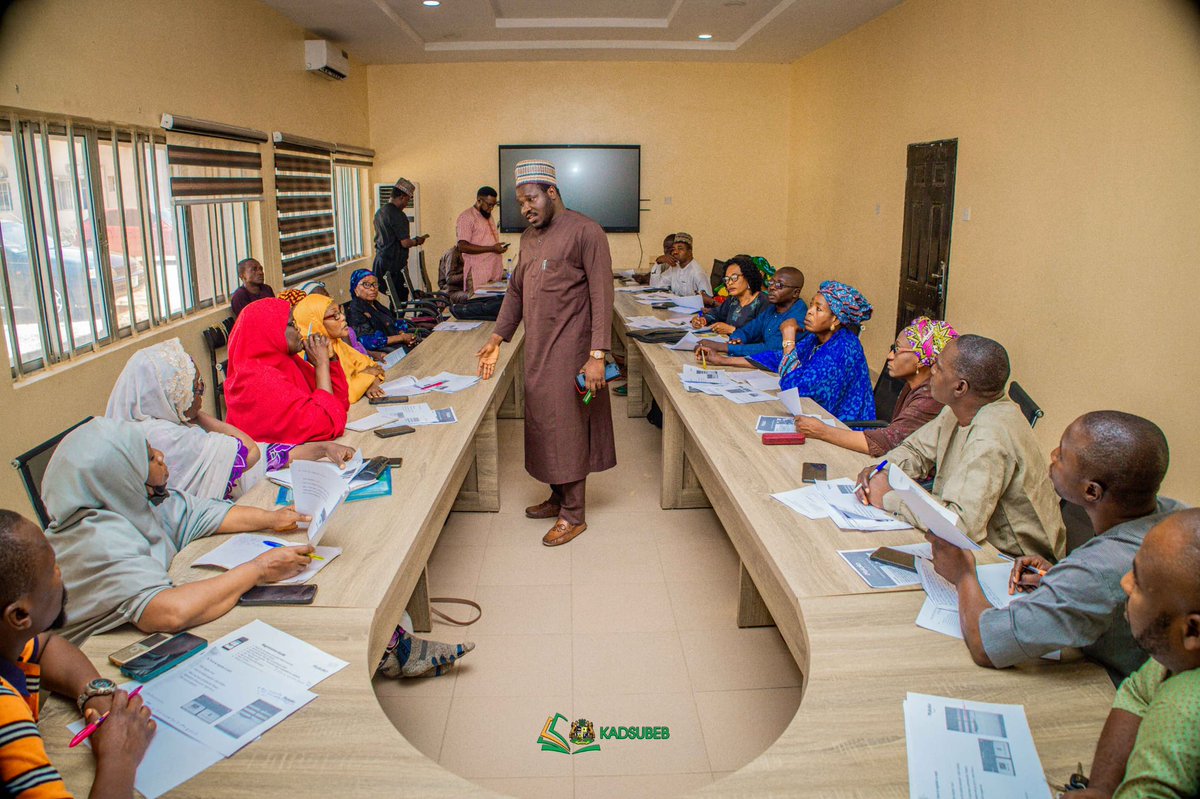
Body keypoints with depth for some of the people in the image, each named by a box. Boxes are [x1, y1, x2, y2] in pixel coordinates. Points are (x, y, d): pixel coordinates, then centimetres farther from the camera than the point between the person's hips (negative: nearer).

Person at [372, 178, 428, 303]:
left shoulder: (380, 212, 14)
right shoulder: (398, 215, -16)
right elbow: (405, 243, -19)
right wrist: (418, 241, 1)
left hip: (380, 261, 9)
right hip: (395, 265, -9)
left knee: (393, 300, 14)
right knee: (400, 301, -4)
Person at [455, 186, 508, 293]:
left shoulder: (488, 216, 20)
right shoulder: (466, 217, -7)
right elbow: (463, 246, -17)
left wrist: (499, 248, 11)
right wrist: (492, 248, -18)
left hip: (495, 274, 8)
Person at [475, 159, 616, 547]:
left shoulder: (585, 232, -11)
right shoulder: (529, 237, 13)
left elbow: (602, 296, -15)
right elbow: (516, 290, 18)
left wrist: (597, 355, -21)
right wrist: (498, 338, 8)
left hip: (569, 349, -7)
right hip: (537, 349, 8)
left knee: (567, 425, -2)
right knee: (544, 422, 13)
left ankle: (573, 514, 10)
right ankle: (558, 497, 29)